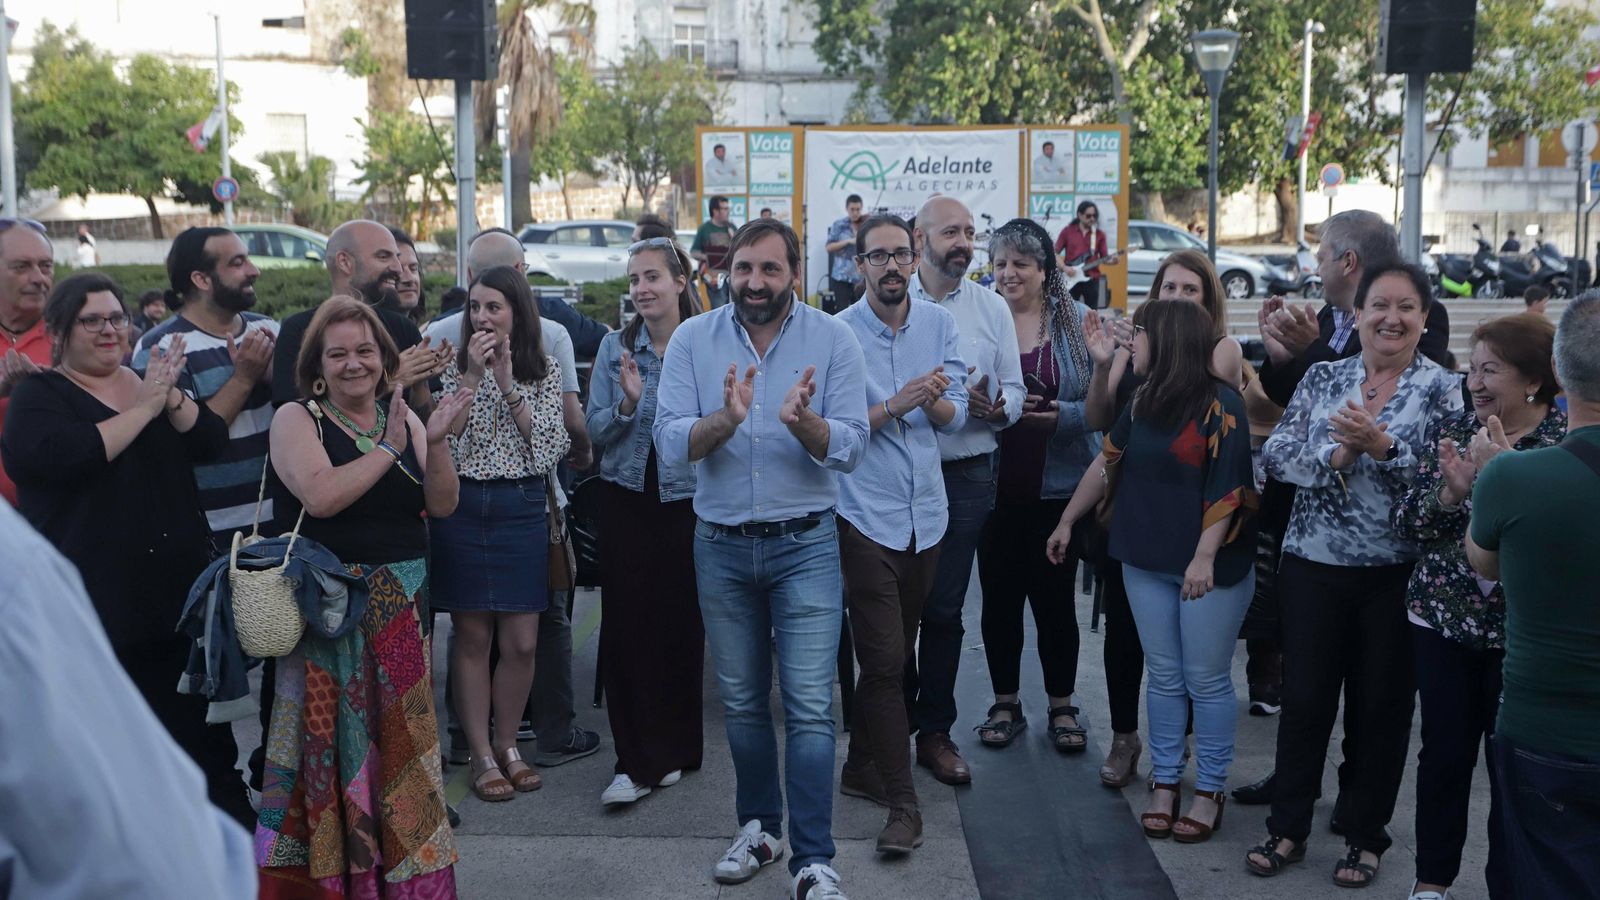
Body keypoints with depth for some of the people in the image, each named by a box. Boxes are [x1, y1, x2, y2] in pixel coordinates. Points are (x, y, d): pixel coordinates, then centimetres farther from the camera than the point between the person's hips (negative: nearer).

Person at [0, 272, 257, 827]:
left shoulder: (147, 380, 14)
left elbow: (211, 441, 2)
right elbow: (61, 455, -24)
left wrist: (170, 396, -16)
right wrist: (142, 409, -19)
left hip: (174, 588, 5)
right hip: (96, 595, -5)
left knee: (190, 713, 13)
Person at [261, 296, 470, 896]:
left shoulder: (404, 419, 9)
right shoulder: (296, 419, -4)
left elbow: (442, 506, 3)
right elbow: (321, 495, -21)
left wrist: (436, 442, -12)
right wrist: (388, 449, -16)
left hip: (401, 605, 4)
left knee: (400, 737, 9)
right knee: (334, 740, 0)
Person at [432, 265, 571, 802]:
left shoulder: (544, 372, 5)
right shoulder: (453, 368, 4)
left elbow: (551, 448, -6)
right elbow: (442, 440, -8)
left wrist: (509, 386, -11)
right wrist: (472, 377, -13)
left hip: (521, 509, 1)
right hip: (462, 507, 0)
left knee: (521, 642, 2)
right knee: (472, 637, 3)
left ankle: (506, 744, 21)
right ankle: (481, 755, 13)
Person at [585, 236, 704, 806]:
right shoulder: (615, 347, 5)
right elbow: (595, 432, 1)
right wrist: (627, 403, -16)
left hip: (687, 499, -1)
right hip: (626, 502, 1)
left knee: (682, 624, 4)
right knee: (626, 625, -3)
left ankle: (674, 749, 21)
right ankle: (636, 762, 4)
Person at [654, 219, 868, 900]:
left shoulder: (833, 340, -6)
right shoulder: (693, 340, -2)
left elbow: (849, 448, -13)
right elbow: (670, 445, -11)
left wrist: (803, 422, -32)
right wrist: (726, 417, -30)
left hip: (805, 544, -2)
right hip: (720, 545, 2)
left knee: (810, 706, -4)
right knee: (741, 701, 15)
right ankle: (758, 826, 33)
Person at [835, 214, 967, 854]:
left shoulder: (939, 324, 5)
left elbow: (955, 416, 0)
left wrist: (932, 398, -22)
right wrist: (896, 403, -24)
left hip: (925, 512, 5)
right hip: (867, 515, -5)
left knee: (894, 654, 15)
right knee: (885, 662, -6)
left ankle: (861, 769, 32)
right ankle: (902, 805, -1)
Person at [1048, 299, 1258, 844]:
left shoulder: (1220, 404, -13)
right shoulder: (1144, 401, 8)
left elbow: (1228, 487, -17)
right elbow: (1106, 462, 17)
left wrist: (1205, 557, -23)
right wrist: (1067, 521, 20)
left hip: (1210, 567, -6)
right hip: (1146, 561, 6)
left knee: (1206, 680, 4)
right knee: (1164, 677, 11)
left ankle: (1209, 792, 15)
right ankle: (1165, 784, 21)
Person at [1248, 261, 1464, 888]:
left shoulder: (1440, 388, -2)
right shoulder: (1323, 378, 5)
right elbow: (1276, 455, -4)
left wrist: (1381, 445, -25)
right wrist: (1334, 455, -20)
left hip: (1395, 574, -2)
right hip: (1313, 564, 2)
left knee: (1380, 707, 9)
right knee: (1304, 698, 9)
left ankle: (1364, 835, 26)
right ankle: (1288, 828, 23)